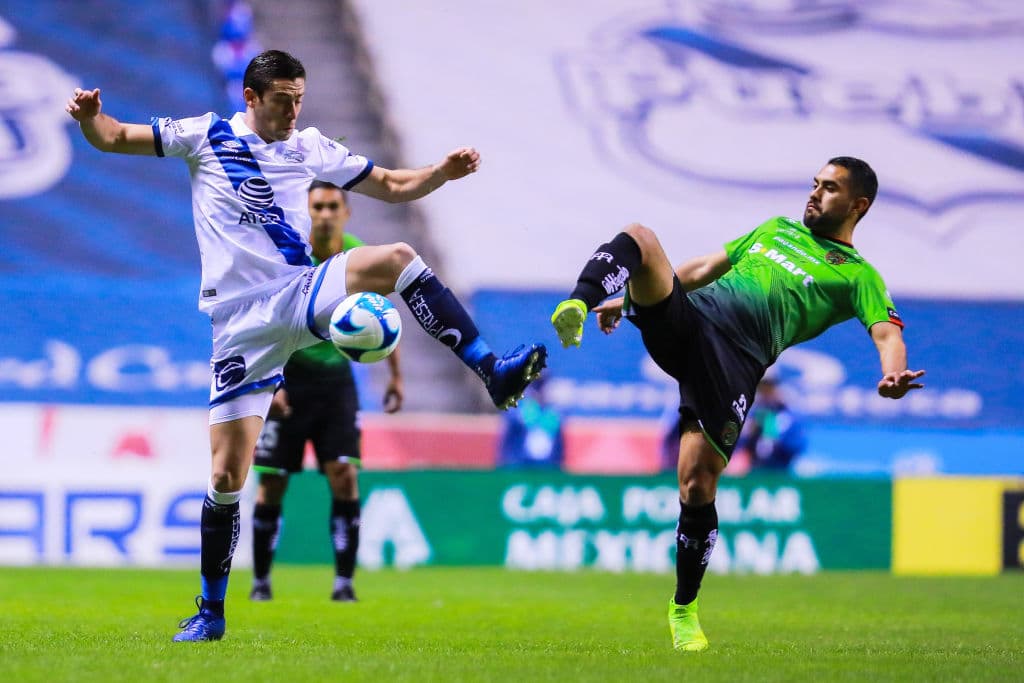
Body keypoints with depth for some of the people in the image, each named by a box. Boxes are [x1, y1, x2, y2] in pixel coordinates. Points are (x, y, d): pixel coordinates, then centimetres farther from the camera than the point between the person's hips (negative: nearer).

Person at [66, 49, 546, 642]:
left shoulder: (310, 148, 11)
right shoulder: (208, 137, 5)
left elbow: (394, 186, 16)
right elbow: (115, 138, 7)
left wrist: (443, 172, -2)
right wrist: (90, 116, -15)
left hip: (300, 298, 1)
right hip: (241, 325, -1)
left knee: (396, 259, -26)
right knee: (227, 474, -6)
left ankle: (494, 373, -27)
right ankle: (211, 614, 9)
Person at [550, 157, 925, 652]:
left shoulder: (857, 276, 11)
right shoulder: (778, 228, 29)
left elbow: (887, 333, -6)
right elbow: (704, 268, 35)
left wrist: (893, 375, -30)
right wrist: (632, 296, 33)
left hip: (734, 357, -4)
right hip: (684, 319, 4)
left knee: (697, 484, -13)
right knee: (639, 237, -19)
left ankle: (684, 610, 7)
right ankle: (577, 306, -45)